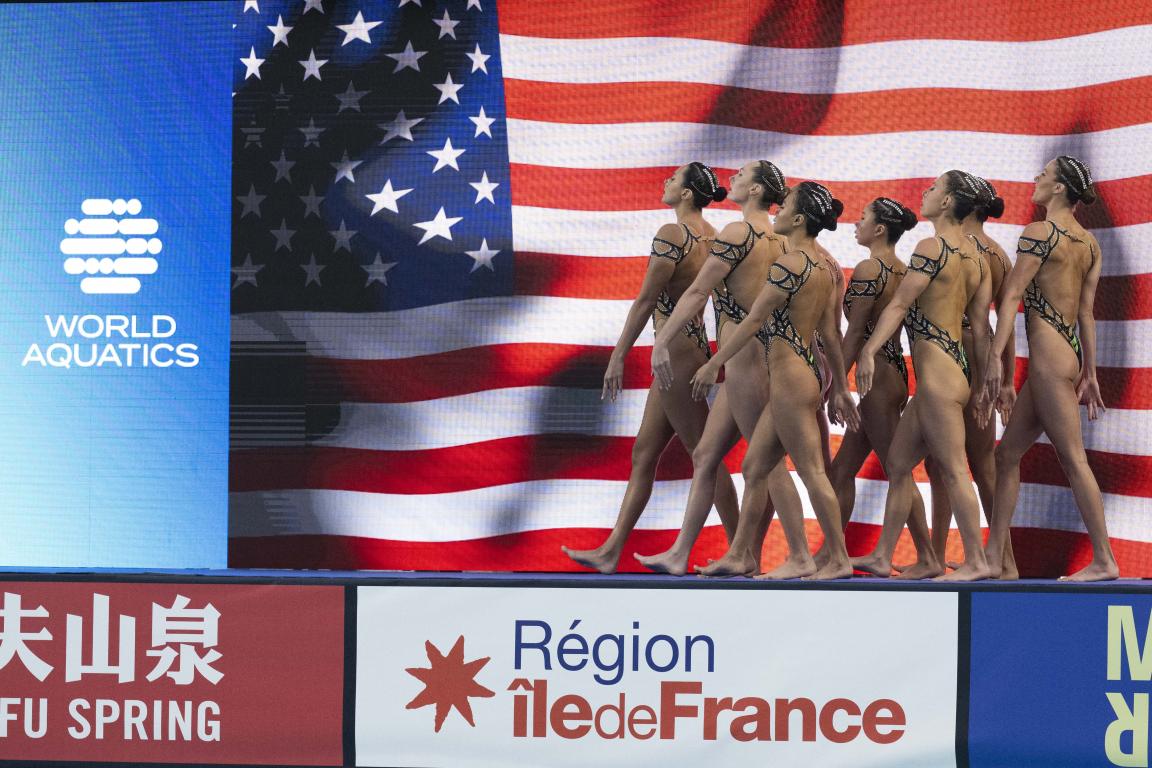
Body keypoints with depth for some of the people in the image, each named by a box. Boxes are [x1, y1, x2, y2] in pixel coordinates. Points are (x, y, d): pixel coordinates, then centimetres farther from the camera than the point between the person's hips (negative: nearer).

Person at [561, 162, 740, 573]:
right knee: (643, 453, 12)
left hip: (676, 350, -9)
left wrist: (618, 358, -12)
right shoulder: (712, 238, 10)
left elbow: (645, 300, -15)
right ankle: (610, 552, 15)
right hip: (696, 345, 9)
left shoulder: (671, 234, -15)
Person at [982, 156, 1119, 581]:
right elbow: (1087, 312, 15)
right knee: (1008, 453, 12)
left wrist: (995, 357, -15)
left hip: (1048, 353, -9)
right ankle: (993, 557, 12)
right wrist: (1090, 374, 17)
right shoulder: (1088, 242, 14)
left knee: (1073, 458, -6)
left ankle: (1104, 561, -4)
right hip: (1070, 352, 9)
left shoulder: (1040, 232, -10)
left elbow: (1012, 296, -13)